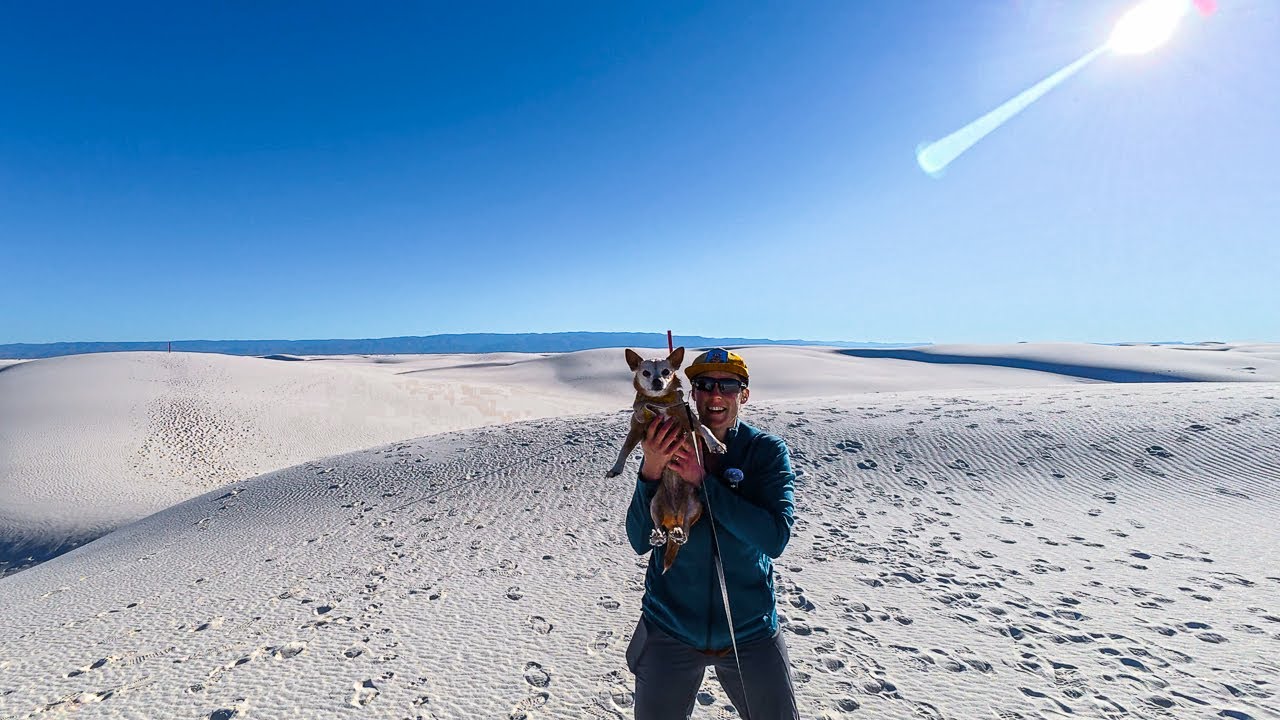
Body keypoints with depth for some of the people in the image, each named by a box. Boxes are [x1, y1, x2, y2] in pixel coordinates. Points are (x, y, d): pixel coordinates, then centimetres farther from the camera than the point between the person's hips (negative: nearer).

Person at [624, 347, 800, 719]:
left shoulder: (768, 451, -9)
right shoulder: (665, 447, -7)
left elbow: (775, 538, -21)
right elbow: (639, 542, -12)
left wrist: (703, 480, -27)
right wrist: (651, 470, -27)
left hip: (750, 630, 0)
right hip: (670, 629, 1)